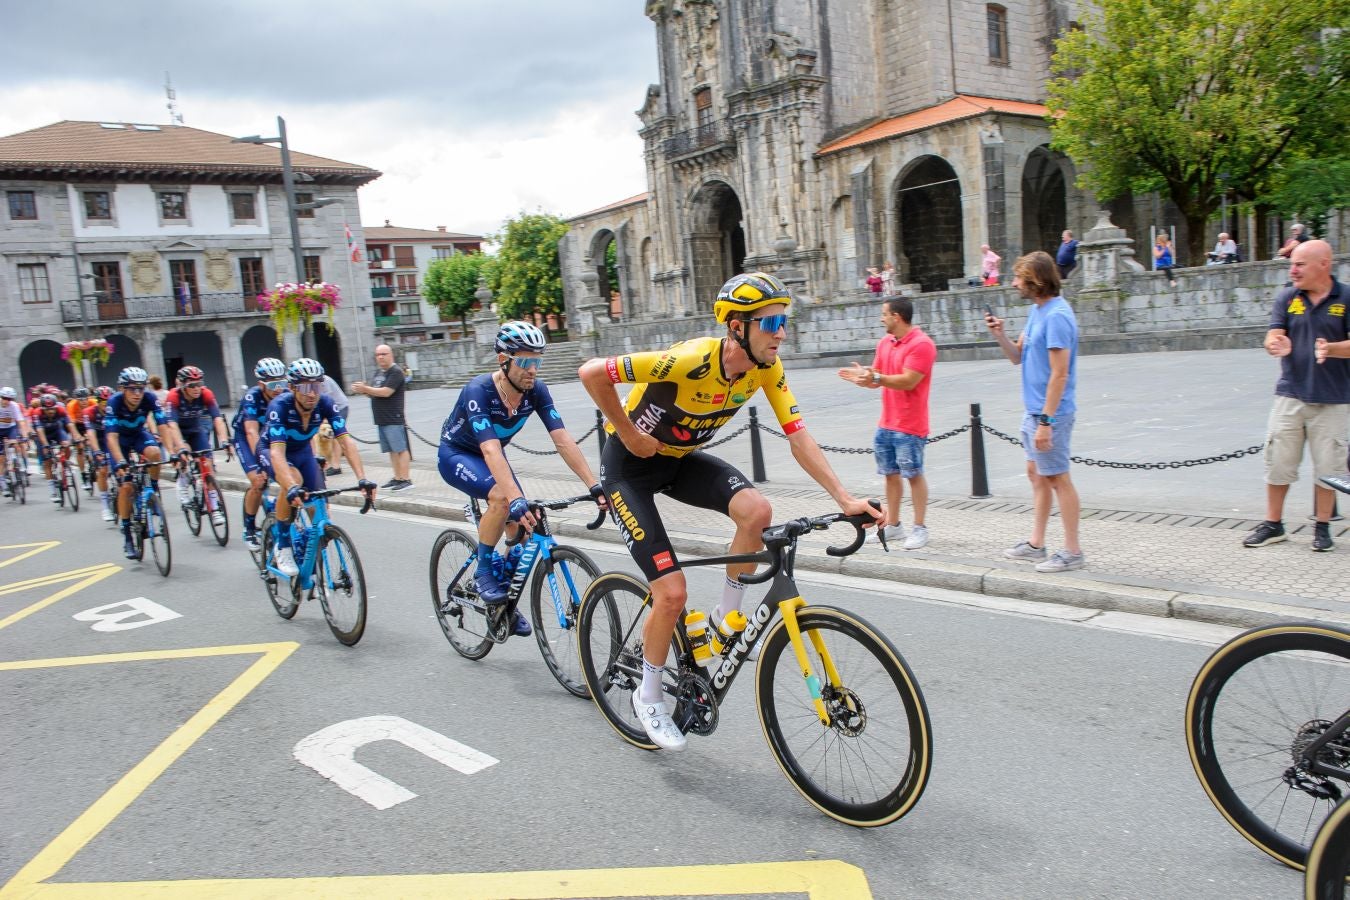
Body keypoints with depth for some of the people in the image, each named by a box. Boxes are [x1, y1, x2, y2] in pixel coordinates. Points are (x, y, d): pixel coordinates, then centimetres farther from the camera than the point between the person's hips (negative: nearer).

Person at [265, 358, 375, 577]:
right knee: (293, 480, -35)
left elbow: (346, 440, -31)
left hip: (303, 452, 4)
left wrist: (362, 479, -45)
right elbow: (277, 452, -45)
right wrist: (292, 488, -61)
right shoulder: (280, 405, -35)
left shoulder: (324, 404, -26)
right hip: (273, 452, -4)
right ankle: (283, 546, -17)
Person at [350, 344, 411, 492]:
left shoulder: (396, 372, -9)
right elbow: (373, 393, 20)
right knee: (392, 450, 11)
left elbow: (386, 392, -18)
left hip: (394, 418, -9)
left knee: (401, 449, -6)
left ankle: (406, 479, -4)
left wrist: (365, 388, -14)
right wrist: (363, 389, -1)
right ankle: (397, 478, 15)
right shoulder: (379, 373, 19)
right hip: (381, 419, 9)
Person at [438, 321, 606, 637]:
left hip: (491, 455, 6)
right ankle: (483, 572, -11)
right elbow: (490, 451, -45)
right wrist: (517, 500, -57)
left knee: (523, 523, -8)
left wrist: (595, 486, -34)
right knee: (501, 498, -34)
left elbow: (563, 440, -25)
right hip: (456, 455, -5)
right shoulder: (479, 391, -34)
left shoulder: (535, 390, -19)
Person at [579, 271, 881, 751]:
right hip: (630, 464, -6)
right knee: (672, 593, -11)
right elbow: (591, 372, -31)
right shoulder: (691, 359, -33)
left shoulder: (766, 367, -13)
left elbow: (799, 438, -12)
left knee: (757, 510, -22)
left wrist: (845, 498, -20)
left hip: (681, 459, 6)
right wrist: (628, 434, -22)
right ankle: (648, 695, 16)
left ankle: (726, 618, 3)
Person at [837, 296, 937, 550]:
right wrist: (862, 377, -8)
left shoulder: (921, 344, -14)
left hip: (909, 427, -8)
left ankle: (920, 529, 9)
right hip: (886, 424, 8)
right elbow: (876, 379, 12)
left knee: (914, 475, 0)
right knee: (891, 474, 12)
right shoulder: (884, 343, 11)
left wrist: (877, 378, -30)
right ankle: (893, 526, 20)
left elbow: (908, 381, -23)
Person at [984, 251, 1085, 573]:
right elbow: (1018, 357, 16)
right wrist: (1000, 335, -2)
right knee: (1036, 472, 16)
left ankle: (1072, 551, 8)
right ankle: (1036, 543, 27)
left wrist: (1046, 421, -23)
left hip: (1050, 413, -10)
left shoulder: (1056, 316, -19)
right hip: (1033, 409, 10)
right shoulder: (1036, 310, 10)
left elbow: (1060, 374, -22)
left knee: (1058, 478, -2)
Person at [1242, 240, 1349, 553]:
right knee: (1277, 462, 4)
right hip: (1290, 395, 2)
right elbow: (1273, 337, -4)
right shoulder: (1286, 298, 5)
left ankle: (1322, 527, 19)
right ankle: (1273, 524, 17)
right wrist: (1276, 344, -27)